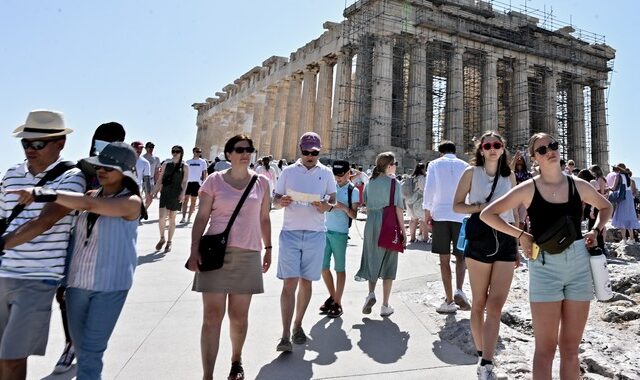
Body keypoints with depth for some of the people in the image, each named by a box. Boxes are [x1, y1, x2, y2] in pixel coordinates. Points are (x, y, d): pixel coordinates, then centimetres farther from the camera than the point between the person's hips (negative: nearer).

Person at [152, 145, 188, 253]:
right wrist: (154, 192, 9)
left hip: (176, 195, -2)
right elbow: (160, 180, 13)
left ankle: (169, 242, 17)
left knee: (172, 219, 5)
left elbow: (184, 181, -6)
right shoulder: (166, 164, 8)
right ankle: (162, 239, 15)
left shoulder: (184, 167, 1)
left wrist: (183, 193, -21)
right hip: (165, 193, 2)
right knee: (161, 217, -7)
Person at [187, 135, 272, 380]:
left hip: (248, 255, 2)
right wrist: (194, 250, -7)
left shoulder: (261, 183, 8)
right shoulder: (214, 181, 1)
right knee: (212, 315, -3)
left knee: (239, 316, 10)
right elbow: (201, 217, 0)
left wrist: (268, 248, 13)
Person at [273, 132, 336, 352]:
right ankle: (285, 335, -4)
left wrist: (327, 206, -13)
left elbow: (333, 200, 10)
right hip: (290, 233, -1)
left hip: (315, 234, 1)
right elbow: (275, 200, 9)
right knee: (289, 283, -6)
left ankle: (298, 326, 26)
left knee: (306, 282, 10)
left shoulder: (326, 173, 7)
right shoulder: (288, 172, 5)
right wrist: (281, 201, -15)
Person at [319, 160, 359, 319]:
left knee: (339, 268, 4)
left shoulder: (353, 191, -2)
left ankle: (337, 303, 14)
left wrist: (344, 207, -24)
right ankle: (332, 295, 28)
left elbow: (354, 215, -6)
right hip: (324, 230, 4)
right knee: (323, 267, 9)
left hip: (340, 233, -4)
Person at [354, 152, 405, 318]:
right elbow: (398, 208, -10)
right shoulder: (393, 182, -8)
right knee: (388, 264, 6)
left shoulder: (370, 182, 6)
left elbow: (367, 205, 10)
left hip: (372, 223, 4)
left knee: (373, 260, 19)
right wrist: (404, 231, -6)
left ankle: (371, 294, 2)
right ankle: (385, 306, 11)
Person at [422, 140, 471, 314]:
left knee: (444, 259, 5)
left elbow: (429, 188, -5)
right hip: (460, 215, 1)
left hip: (440, 214, -1)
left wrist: (427, 211, 2)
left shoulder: (434, 164, 5)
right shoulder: (464, 166, 9)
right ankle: (459, 290, -11)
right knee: (460, 256, 11)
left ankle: (449, 300, 7)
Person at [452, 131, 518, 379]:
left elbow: (514, 211, 18)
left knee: (496, 304, -5)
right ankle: (481, 355, 24)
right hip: (479, 240, -2)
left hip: (506, 241, 3)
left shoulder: (509, 175, 12)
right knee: (479, 302, 8)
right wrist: (482, 206, -16)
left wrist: (517, 246, 16)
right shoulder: (472, 172, 3)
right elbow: (457, 206, 1)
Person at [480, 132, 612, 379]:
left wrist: (596, 231, 8)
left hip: (579, 266, 3)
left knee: (570, 349, 11)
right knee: (545, 349, 2)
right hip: (545, 267, -3)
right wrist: (521, 235, -8)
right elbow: (487, 214, -2)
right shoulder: (528, 189, -3)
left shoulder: (578, 185, 6)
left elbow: (605, 206, 25)